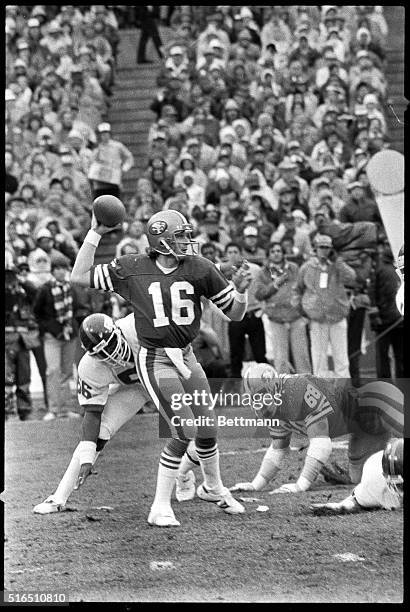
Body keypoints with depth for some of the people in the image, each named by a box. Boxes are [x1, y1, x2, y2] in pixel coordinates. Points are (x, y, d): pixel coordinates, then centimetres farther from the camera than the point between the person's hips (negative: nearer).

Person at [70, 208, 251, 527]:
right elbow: (80, 276, -4)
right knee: (184, 432, -15)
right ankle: (161, 507, -5)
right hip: (156, 361, -4)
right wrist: (95, 233, -6)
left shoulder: (199, 268, -4)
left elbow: (235, 313, 1)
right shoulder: (132, 269, -8)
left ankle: (213, 488, 40)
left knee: (207, 431, 12)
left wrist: (240, 291, -20)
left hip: (186, 357, 4)